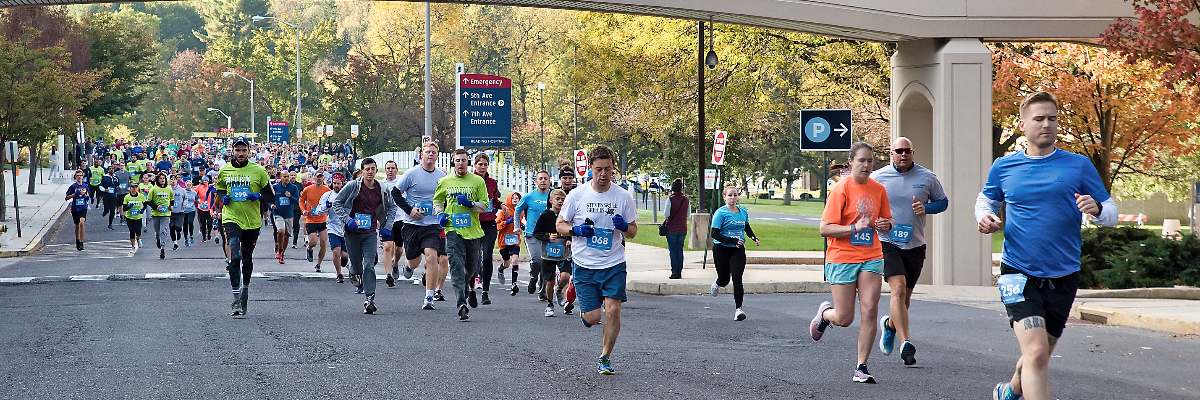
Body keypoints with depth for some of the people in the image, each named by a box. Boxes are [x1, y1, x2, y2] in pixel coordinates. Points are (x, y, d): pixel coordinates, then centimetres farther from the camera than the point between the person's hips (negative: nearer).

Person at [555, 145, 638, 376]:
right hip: (584, 264, -1)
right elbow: (560, 225, 7)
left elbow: (632, 232, 9)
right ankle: (584, 313, 36)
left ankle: (605, 358, 6)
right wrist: (576, 230, -14)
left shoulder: (623, 197, 1)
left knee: (613, 310, -12)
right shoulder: (577, 195, -2)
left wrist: (624, 227, -14)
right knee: (593, 317, -3)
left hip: (614, 264, 1)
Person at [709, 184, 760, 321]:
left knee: (737, 279, -11)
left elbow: (747, 227, 24)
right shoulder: (721, 213, -12)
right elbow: (714, 234, -17)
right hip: (722, 250, -3)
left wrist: (754, 238, 6)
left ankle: (738, 309, -9)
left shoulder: (743, 212, 5)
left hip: (738, 250, 3)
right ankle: (717, 284, 50)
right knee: (724, 279, 12)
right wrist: (732, 241, -24)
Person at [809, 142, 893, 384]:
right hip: (842, 259, -4)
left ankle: (861, 368, -1)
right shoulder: (841, 190, -9)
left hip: (871, 258, 4)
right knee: (844, 319, 0)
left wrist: (886, 225, -3)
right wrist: (855, 228, -24)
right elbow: (825, 229, -13)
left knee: (869, 311, -9)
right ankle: (825, 313, 36)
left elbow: (886, 221, 21)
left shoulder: (878, 190, 6)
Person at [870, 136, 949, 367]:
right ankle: (905, 343, -26)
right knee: (898, 288, -20)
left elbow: (943, 201, 13)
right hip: (888, 243, -3)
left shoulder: (927, 177, 2)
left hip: (915, 245, 3)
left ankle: (890, 324, 45)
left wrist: (926, 208, -8)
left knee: (906, 294, 13)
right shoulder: (877, 178, -2)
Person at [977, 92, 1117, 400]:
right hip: (1019, 274, -2)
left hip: (1063, 277, 2)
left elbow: (1111, 212, 3)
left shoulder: (1079, 166, 0)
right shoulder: (1003, 167, 3)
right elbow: (986, 199, 20)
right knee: (1036, 353, -21)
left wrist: (1097, 210, -21)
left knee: (1039, 354, 19)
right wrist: (984, 216, -3)